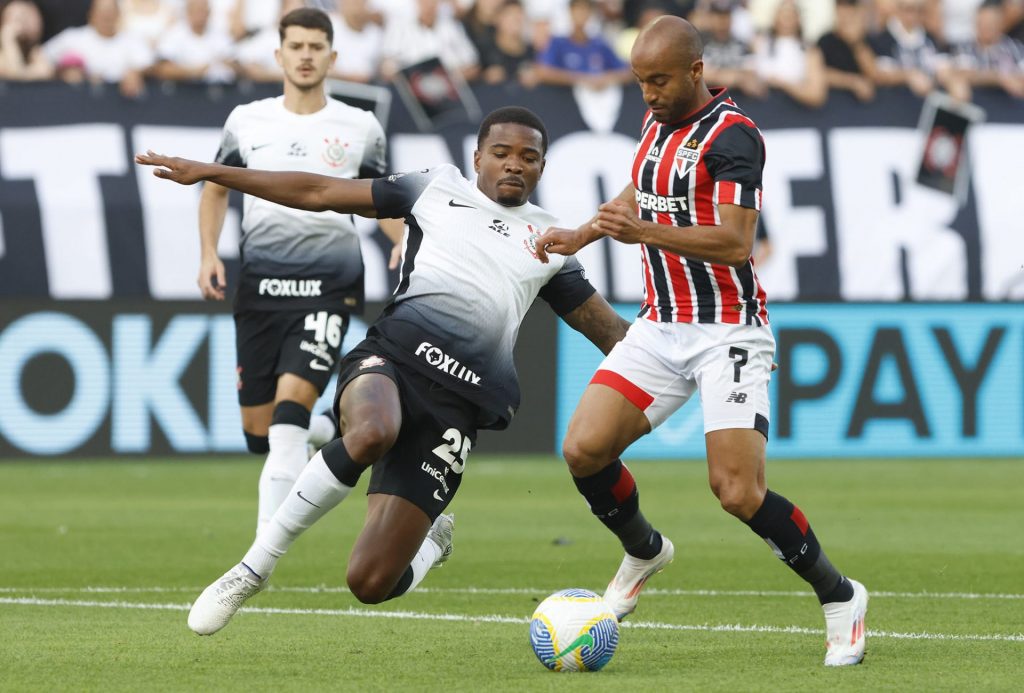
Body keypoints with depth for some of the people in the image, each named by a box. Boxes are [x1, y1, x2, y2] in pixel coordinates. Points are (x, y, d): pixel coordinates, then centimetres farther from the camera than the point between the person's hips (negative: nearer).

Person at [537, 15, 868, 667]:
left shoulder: (731, 135, -16)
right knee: (584, 448, -8)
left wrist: (645, 233, -35)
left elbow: (735, 242, -26)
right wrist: (583, 234, 20)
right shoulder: (658, 122, 10)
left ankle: (840, 596, 6)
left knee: (739, 493, -16)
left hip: (728, 332, -7)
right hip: (661, 326, 7)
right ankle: (645, 551, 22)